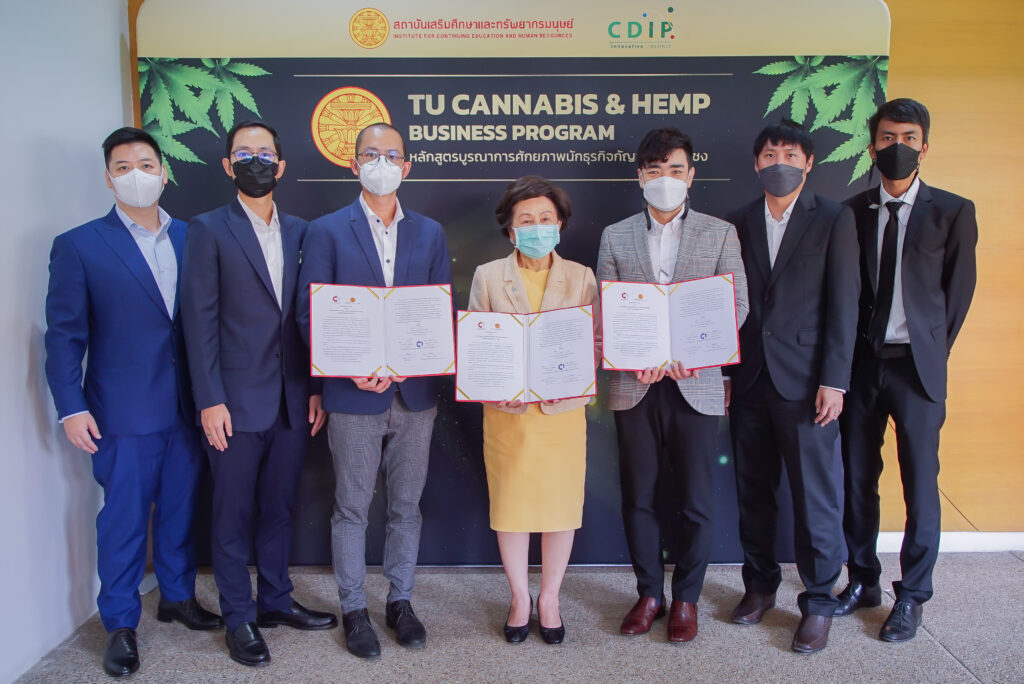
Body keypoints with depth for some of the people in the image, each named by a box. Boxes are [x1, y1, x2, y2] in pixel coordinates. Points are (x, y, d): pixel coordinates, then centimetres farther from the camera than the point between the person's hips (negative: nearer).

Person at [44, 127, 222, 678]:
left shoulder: (191, 238, 6)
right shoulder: (79, 246, -3)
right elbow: (64, 335, -4)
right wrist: (71, 407, -10)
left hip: (187, 407, 4)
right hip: (124, 413, -3)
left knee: (179, 508, 16)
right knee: (124, 518, 7)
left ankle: (178, 596, 36)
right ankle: (121, 625, 24)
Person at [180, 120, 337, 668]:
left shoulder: (298, 231, 10)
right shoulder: (209, 230, -3)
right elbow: (200, 321, -8)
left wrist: (314, 388, 5)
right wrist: (210, 400, -13)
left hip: (292, 401, 4)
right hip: (236, 402, -4)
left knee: (278, 508, 16)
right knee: (234, 514, 7)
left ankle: (275, 601, 32)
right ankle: (239, 618, 23)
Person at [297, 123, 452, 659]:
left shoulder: (430, 233, 9)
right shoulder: (326, 231, 1)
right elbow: (310, 314, -4)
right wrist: (353, 368, -18)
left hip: (415, 394, 3)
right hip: (353, 395, -2)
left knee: (406, 505, 13)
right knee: (351, 508, 8)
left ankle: (400, 601, 29)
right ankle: (353, 610, 23)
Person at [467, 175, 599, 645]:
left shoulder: (582, 277, 5)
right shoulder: (487, 276, 3)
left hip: (563, 410, 0)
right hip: (506, 411, 0)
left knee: (561, 506, 7)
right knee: (510, 506, 9)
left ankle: (549, 599, 28)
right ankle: (519, 598, 29)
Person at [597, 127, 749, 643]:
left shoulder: (720, 233, 7)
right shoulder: (615, 237, 10)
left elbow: (736, 307, 1)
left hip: (696, 384, -1)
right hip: (634, 386, 1)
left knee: (696, 500, 5)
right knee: (637, 497, 9)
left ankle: (686, 598, 23)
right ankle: (649, 593, 25)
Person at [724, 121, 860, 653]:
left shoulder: (834, 220, 0)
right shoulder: (738, 224, 9)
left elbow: (843, 304, -4)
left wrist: (834, 380, -10)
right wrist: (724, 373, 5)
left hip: (805, 381, -3)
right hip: (749, 379, 3)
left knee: (815, 496, 3)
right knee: (752, 492, 12)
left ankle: (818, 601, 19)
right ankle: (760, 584, 29)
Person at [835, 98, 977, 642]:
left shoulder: (953, 212, 1)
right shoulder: (851, 212, 6)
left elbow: (958, 291, 4)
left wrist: (931, 352, 5)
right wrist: (843, 359, 4)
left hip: (917, 364, -2)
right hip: (861, 361, 2)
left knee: (920, 485, 3)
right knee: (857, 478, 9)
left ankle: (912, 595, 19)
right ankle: (862, 581, 25)